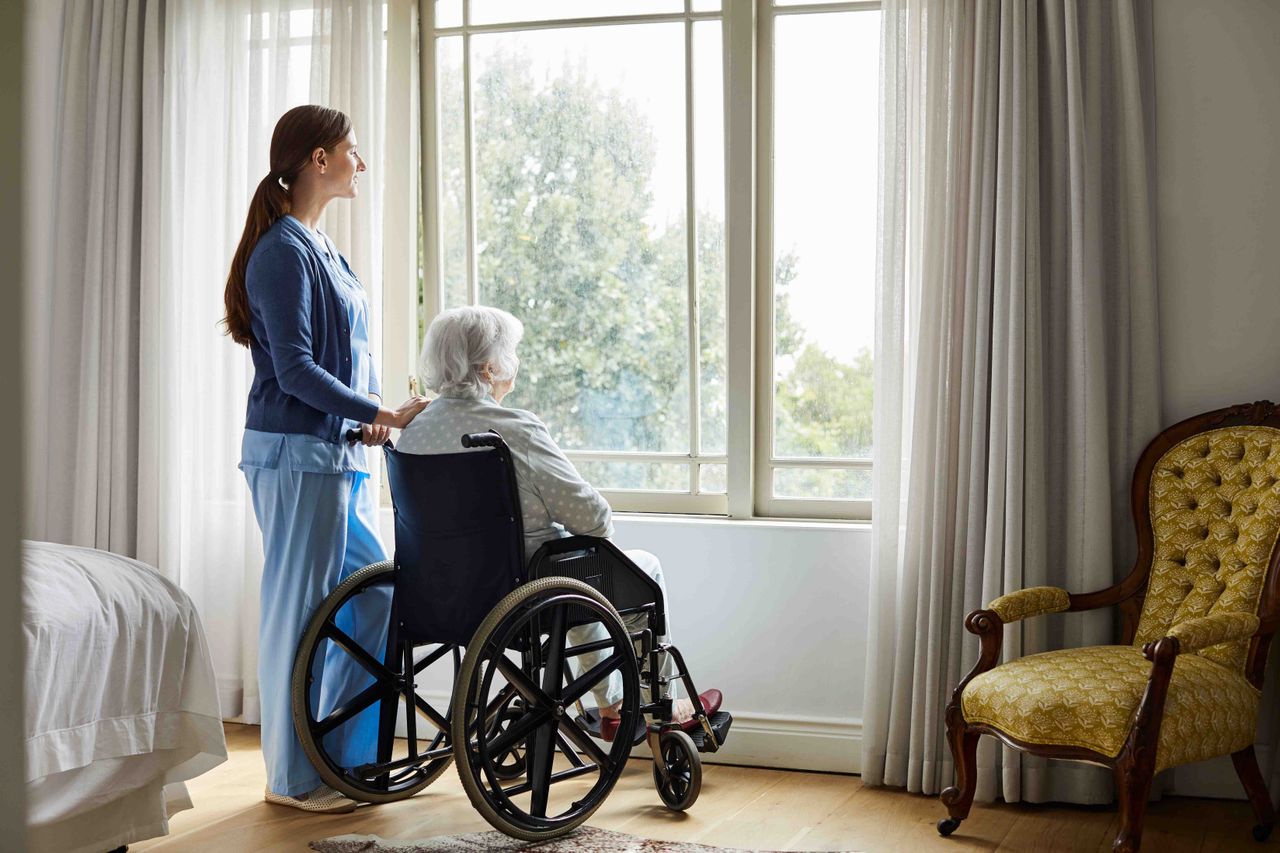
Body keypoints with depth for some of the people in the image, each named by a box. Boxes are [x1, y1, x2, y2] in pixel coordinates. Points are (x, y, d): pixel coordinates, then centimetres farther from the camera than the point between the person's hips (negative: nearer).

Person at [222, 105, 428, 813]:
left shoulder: (319, 247, 16)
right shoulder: (283, 250, -13)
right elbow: (294, 369, -18)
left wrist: (368, 419, 6)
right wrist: (384, 414, -18)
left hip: (340, 454, 10)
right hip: (297, 455, -10)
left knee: (372, 601, 12)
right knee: (301, 613, -1)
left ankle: (344, 756, 23)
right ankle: (293, 778, 10)